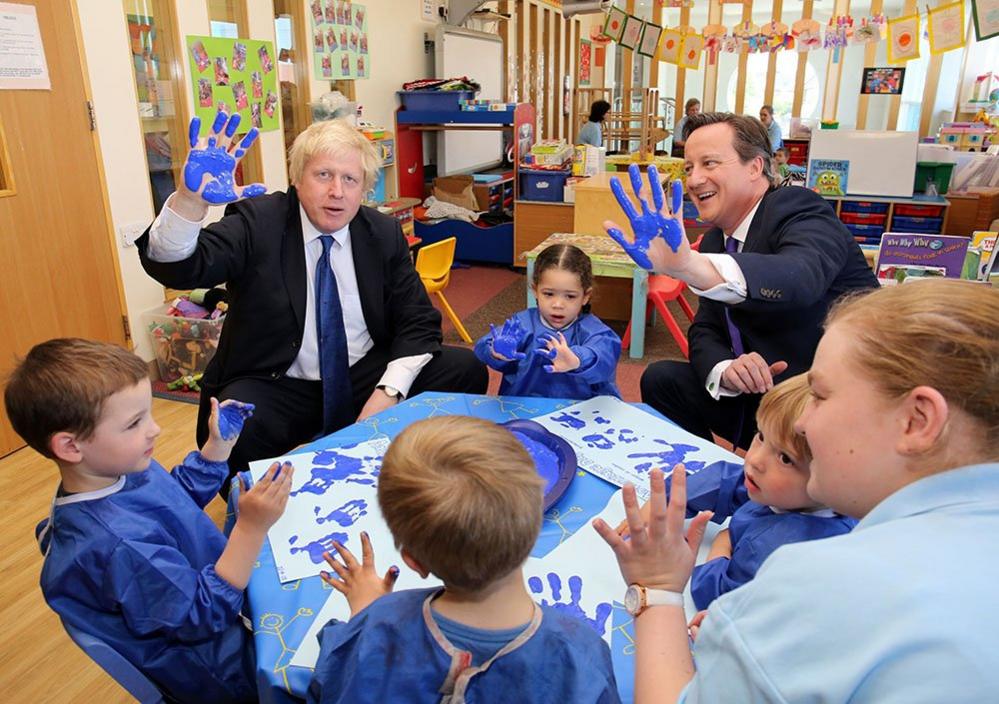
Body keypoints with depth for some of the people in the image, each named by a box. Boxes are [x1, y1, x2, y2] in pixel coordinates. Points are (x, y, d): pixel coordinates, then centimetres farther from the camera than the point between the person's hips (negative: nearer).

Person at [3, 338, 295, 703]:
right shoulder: (118, 546, -37)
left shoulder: (123, 468, -9)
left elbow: (184, 492, 12)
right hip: (214, 668, -9)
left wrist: (220, 443, -2)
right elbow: (204, 615, -29)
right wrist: (251, 527, -38)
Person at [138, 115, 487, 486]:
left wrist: (388, 392, -16)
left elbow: (418, 322, 1)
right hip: (277, 387, -3)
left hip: (365, 376, 4)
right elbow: (172, 267, -21)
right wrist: (190, 199, -43)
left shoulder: (384, 233, 2)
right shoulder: (256, 221, -8)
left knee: (466, 370, -15)